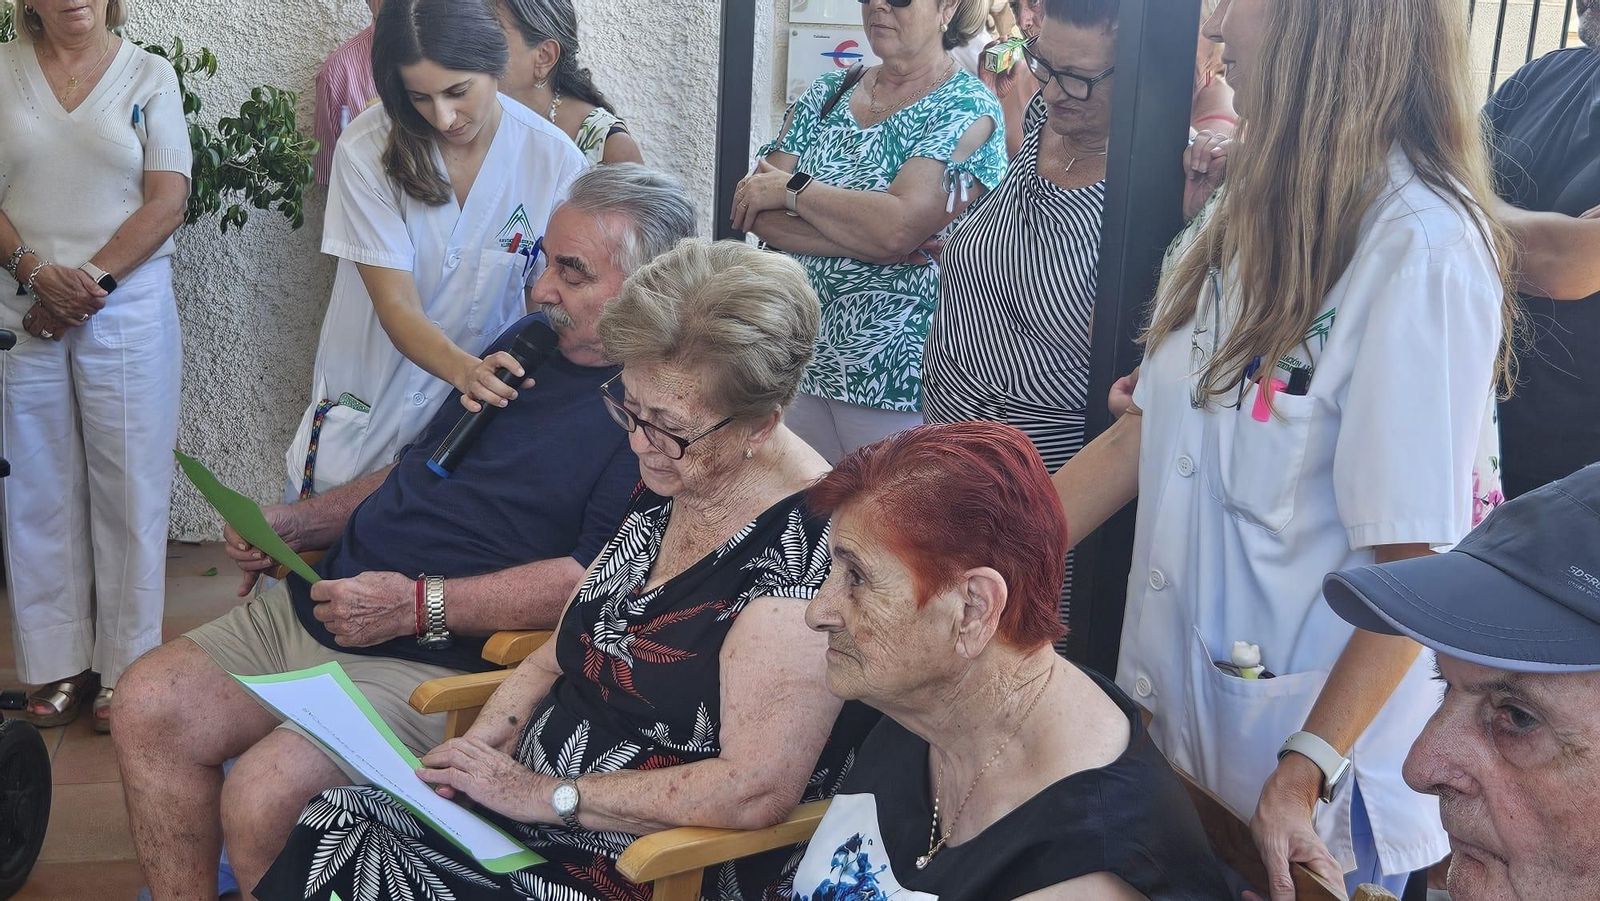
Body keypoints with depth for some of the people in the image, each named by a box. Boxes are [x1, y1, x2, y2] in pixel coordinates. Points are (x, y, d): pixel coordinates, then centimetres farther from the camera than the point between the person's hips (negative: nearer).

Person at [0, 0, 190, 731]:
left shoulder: (149, 75, 4)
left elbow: (167, 202, -3)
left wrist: (91, 279, -10)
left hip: (126, 306, -1)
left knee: (128, 487, 1)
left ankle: (126, 669, 9)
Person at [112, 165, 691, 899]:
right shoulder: (528, 344, 16)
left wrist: (422, 605, -22)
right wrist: (294, 523, 12)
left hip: (438, 660, -9)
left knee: (263, 795, -24)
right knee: (148, 708, -3)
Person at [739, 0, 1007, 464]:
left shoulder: (969, 110, -9)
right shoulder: (826, 93, 8)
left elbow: (898, 226, -24)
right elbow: (753, 212, -3)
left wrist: (790, 188, -11)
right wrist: (869, 242, -17)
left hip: (897, 375, -5)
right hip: (800, 357, 5)